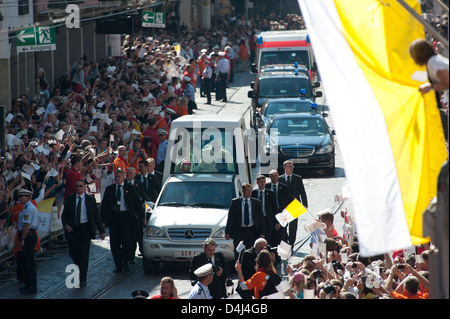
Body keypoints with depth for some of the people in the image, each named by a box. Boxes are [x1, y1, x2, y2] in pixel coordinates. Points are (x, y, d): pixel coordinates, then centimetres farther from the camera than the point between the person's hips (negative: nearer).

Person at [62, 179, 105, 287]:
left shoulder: (90, 199, 3)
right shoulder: (70, 199, 6)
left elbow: (96, 216, 7)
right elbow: (64, 214, 8)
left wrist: (101, 231, 5)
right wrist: (65, 225, -12)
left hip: (85, 228, -2)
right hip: (73, 229, 2)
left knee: (84, 253, -7)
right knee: (73, 253, 2)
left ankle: (83, 279, -1)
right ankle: (80, 269, 32)